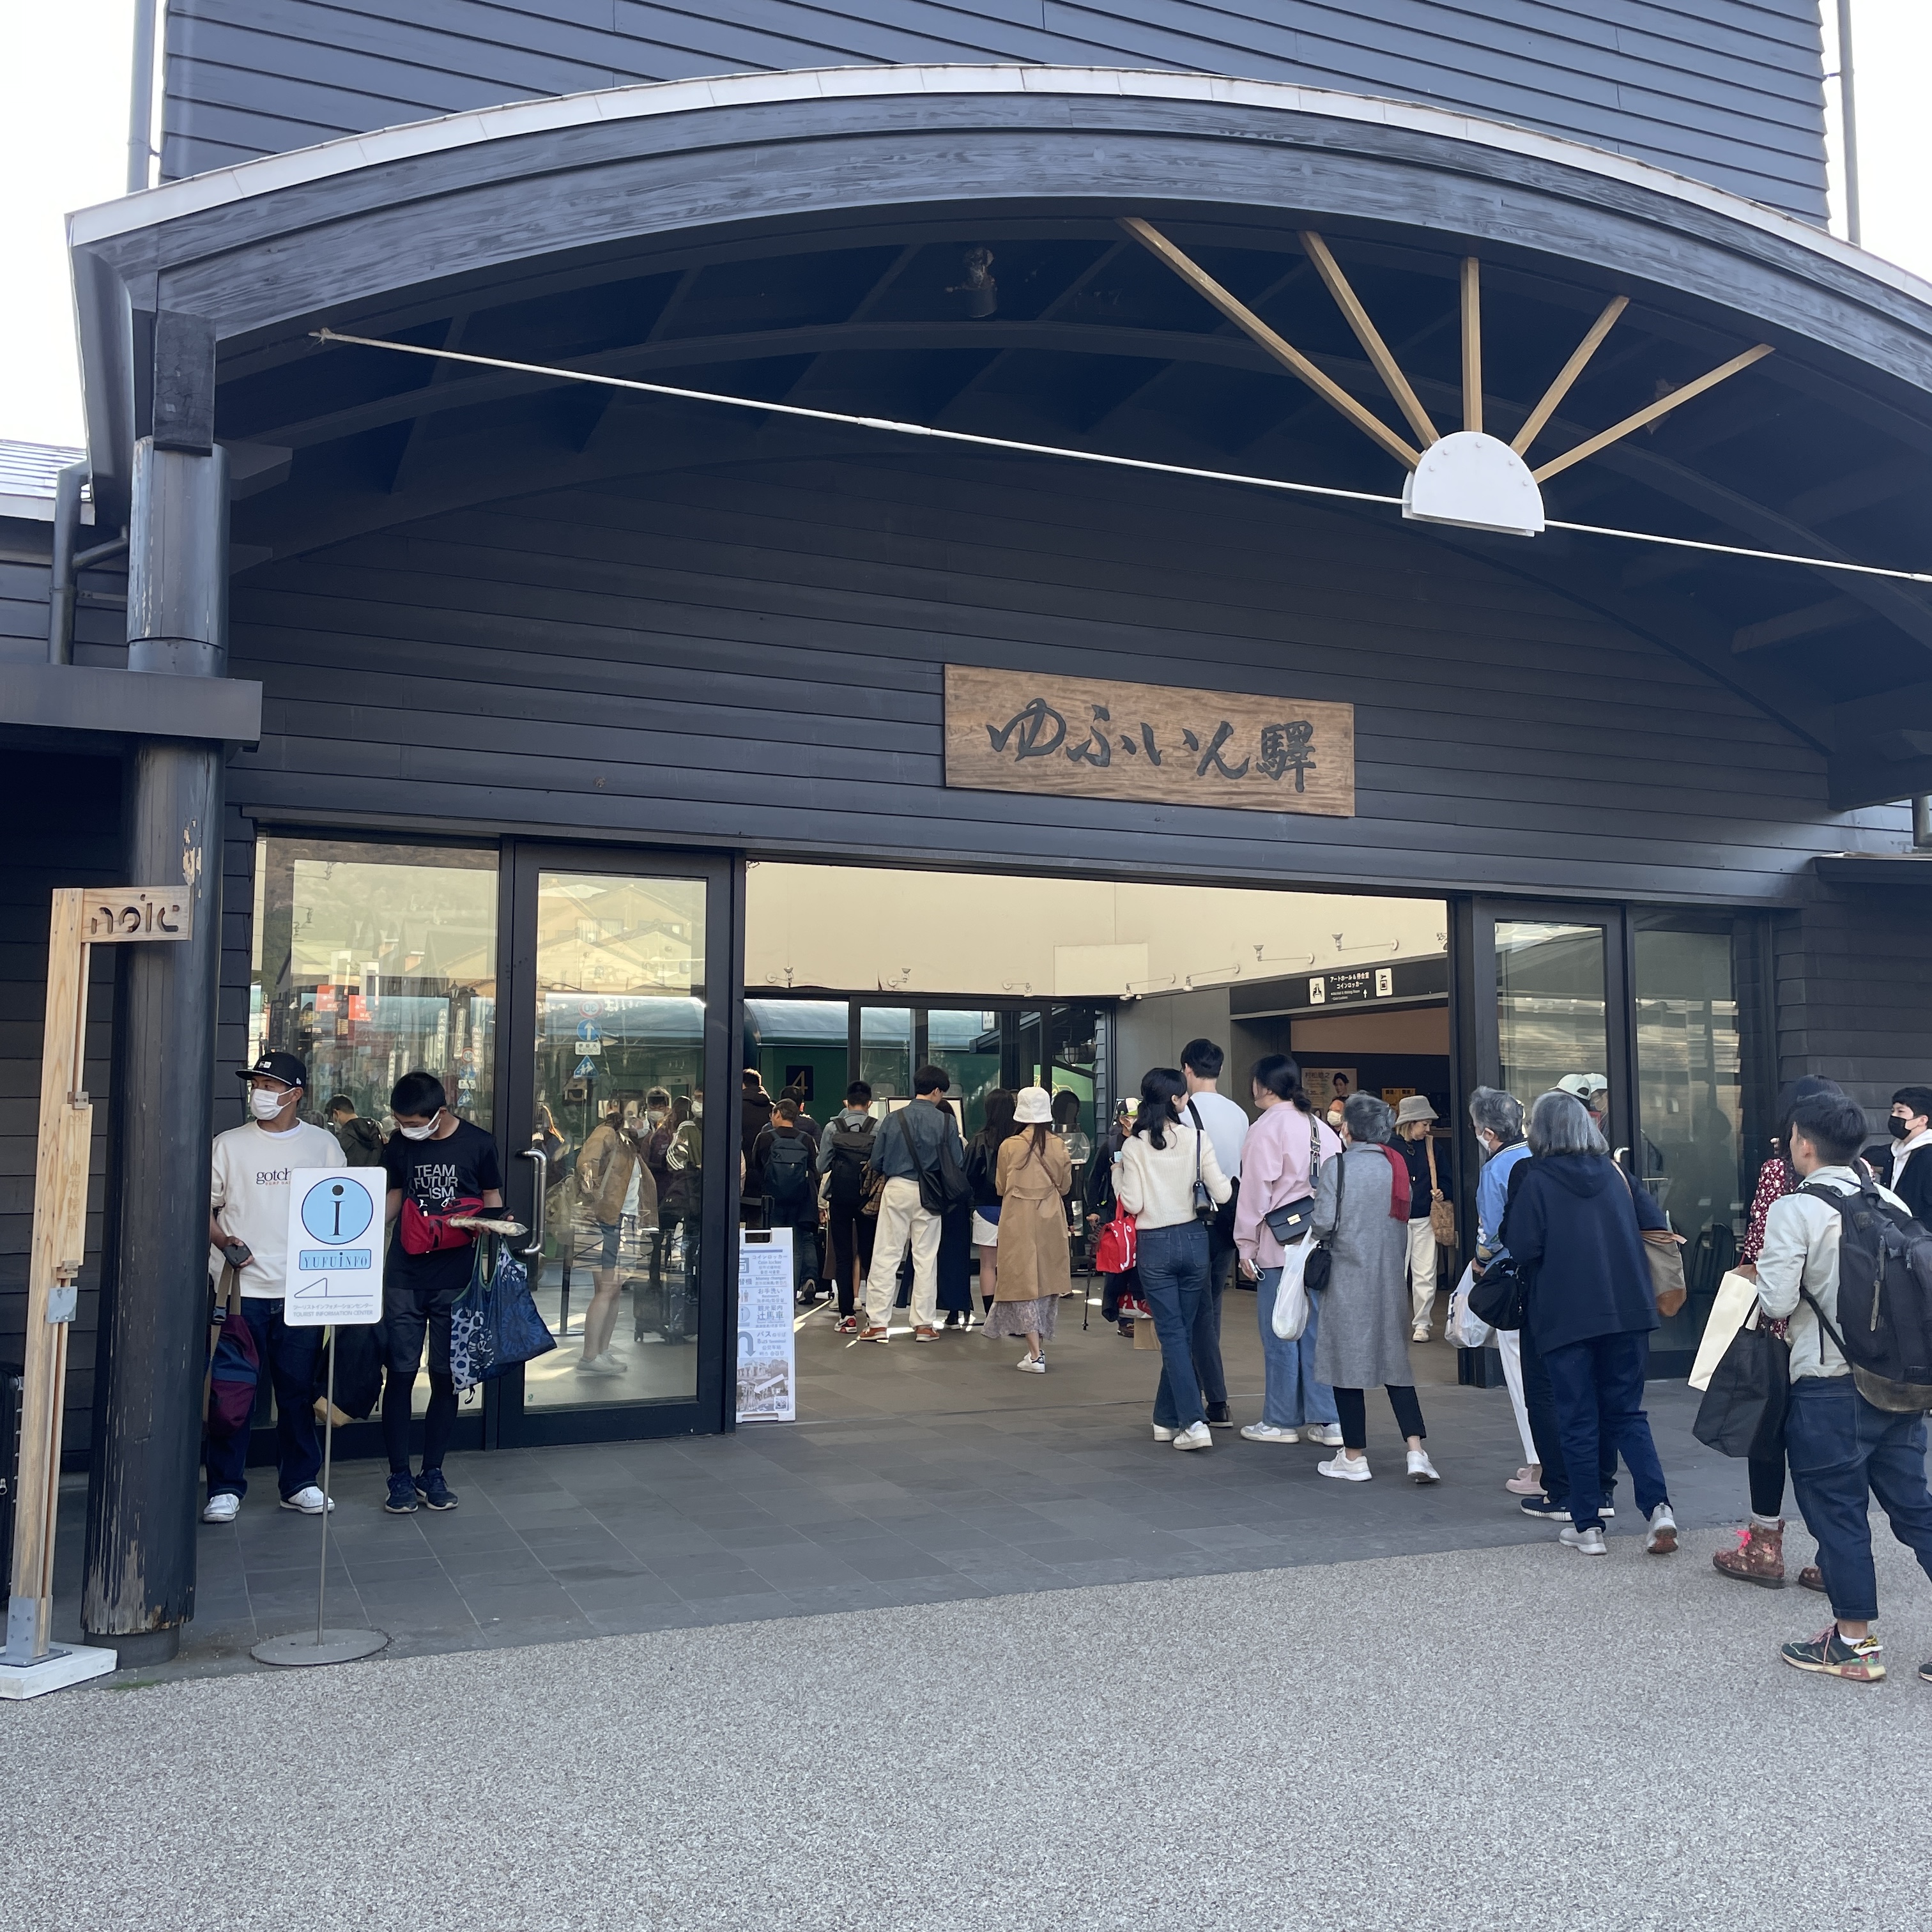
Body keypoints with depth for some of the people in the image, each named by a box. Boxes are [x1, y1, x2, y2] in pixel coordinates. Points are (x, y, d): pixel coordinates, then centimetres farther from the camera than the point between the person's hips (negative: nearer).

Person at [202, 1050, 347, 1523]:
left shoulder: (323, 1144, 7)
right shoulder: (229, 1145, 3)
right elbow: (202, 1206, 6)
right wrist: (223, 1242, -13)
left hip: (304, 1289, 1)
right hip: (241, 1287, -1)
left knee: (298, 1390, 8)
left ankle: (299, 1483, 19)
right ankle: (225, 1488, 12)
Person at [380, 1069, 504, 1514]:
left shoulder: (478, 1144, -3)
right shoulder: (399, 1144, 5)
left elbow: (492, 1202, 7)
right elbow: (394, 1198, 15)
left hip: (456, 1279, -1)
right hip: (403, 1279, 1)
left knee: (446, 1376, 6)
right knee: (400, 1373, 0)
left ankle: (432, 1472, 19)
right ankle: (399, 1476, 10)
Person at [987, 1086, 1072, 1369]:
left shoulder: (1009, 1146, -10)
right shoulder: (1058, 1145, -5)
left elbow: (1000, 1187, 3)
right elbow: (1065, 1185, 7)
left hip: (1019, 1221, -3)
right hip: (1051, 1220, 3)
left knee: (1024, 1280, 1)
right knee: (1047, 1281, 14)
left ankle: (1036, 1354, -4)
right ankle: (1038, 1344, 21)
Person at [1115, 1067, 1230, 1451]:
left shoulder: (1134, 1147, -8)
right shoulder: (1198, 1139, -6)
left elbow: (1132, 1204, -9)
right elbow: (1221, 1194, -8)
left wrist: (1117, 1172, 6)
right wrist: (1228, 1178, 12)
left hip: (1154, 1246, -2)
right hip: (1193, 1240, 2)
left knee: (1172, 1334, 1)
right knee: (1183, 1331, 13)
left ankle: (1194, 1422, -10)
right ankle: (1167, 1419, 22)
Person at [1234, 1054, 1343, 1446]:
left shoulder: (1266, 1129, -9)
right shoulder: (1323, 1129, 11)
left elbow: (1256, 1192, -11)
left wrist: (1246, 1245, -5)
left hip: (1279, 1246, -6)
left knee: (1280, 1334, 2)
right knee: (1317, 1330, 9)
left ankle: (1281, 1421, 10)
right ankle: (1327, 1420, 9)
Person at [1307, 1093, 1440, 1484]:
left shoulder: (1339, 1166, -12)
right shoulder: (1397, 1165, 4)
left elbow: (1323, 1224, -15)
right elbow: (1403, 1220, 8)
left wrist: (1314, 1232, 6)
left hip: (1347, 1277, -5)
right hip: (1390, 1276, 5)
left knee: (1347, 1362, 5)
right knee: (1394, 1361, 11)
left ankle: (1354, 1458, 11)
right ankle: (1416, 1452, 2)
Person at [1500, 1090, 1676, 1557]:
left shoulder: (1533, 1179, -10)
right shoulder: (1615, 1172, 6)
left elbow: (1522, 1250, -13)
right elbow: (1651, 1226, 11)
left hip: (1565, 1317, -4)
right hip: (1627, 1310, 4)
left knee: (1579, 1421, 6)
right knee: (1627, 1413, 13)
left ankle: (1587, 1526, 10)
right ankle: (1658, 1507, -2)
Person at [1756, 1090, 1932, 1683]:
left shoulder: (1794, 1210, -13)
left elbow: (1776, 1302, -16)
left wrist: (1766, 1280, 4)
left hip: (1829, 1387, -6)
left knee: (1837, 1511, 6)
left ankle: (1854, 1644, 17)